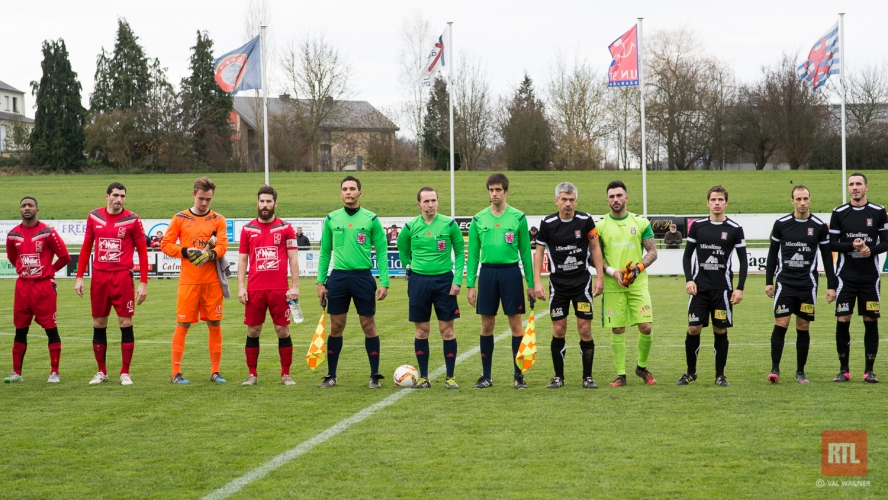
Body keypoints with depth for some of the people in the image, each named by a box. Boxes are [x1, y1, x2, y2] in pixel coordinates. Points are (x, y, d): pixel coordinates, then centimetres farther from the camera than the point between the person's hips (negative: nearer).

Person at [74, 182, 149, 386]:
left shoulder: (132, 220, -3)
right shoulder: (94, 217, 6)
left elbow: (142, 251, 0)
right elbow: (86, 247, 12)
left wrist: (143, 282, -4)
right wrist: (79, 277, 8)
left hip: (122, 277, -3)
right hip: (99, 277, 3)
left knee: (126, 324, -3)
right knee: (98, 325, 8)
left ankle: (125, 373, 6)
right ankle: (101, 372, 18)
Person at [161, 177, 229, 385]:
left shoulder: (218, 220, 7)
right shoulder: (180, 219, 5)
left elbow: (223, 245, -5)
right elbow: (166, 244, 2)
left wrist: (211, 254, -25)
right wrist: (186, 252, -13)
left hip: (212, 282, 1)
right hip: (188, 281, -1)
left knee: (215, 325, 4)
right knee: (182, 325, -2)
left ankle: (215, 371, 12)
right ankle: (176, 373, 2)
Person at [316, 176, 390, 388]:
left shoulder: (371, 219, -1)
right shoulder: (331, 219, 6)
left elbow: (381, 251, 0)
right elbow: (325, 253, 11)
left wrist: (384, 282, -7)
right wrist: (320, 281, 5)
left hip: (363, 277, -2)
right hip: (338, 277, 2)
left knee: (369, 326, 2)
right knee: (336, 327, 5)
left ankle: (375, 375, 9)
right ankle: (331, 375, 13)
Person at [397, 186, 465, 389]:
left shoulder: (449, 225, -3)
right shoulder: (410, 227, 0)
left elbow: (460, 252, 3)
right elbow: (403, 251, 17)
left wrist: (457, 279, -5)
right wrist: (411, 269, 12)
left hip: (444, 280, -1)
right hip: (419, 281, 1)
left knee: (447, 329, 0)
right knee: (422, 330, 4)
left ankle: (450, 377, 7)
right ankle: (423, 377, 13)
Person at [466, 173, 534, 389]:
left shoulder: (518, 217, 0)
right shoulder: (478, 219, 5)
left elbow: (525, 252, 3)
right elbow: (473, 253, 8)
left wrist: (531, 283, 1)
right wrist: (470, 284, 4)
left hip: (511, 272, -2)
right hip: (487, 272, 2)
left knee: (516, 324, 0)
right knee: (487, 326, 6)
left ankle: (519, 375, 7)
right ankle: (486, 376, 14)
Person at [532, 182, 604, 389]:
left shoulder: (585, 220, -5)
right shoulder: (547, 224, -4)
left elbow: (595, 248, 4)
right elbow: (539, 252, 4)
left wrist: (600, 277, 0)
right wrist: (537, 282, -4)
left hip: (582, 282, 0)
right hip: (558, 284, 1)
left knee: (585, 329, -2)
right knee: (558, 331, 1)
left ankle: (587, 376, 7)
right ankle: (558, 377, 12)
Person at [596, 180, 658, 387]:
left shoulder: (640, 222, 5)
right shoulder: (600, 225, 3)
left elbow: (652, 251, 5)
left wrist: (639, 267, -12)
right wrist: (612, 272, -12)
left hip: (638, 284, 0)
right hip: (613, 286, 0)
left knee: (646, 327, -6)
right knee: (617, 331, 0)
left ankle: (642, 367, 17)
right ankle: (620, 375, 9)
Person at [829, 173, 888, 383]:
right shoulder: (839, 213, 3)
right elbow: (832, 243, 1)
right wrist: (851, 246, -16)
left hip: (870, 277, 0)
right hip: (846, 277, 0)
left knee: (871, 321, 1)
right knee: (842, 321, -4)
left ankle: (869, 371, 9)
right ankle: (844, 370, 6)